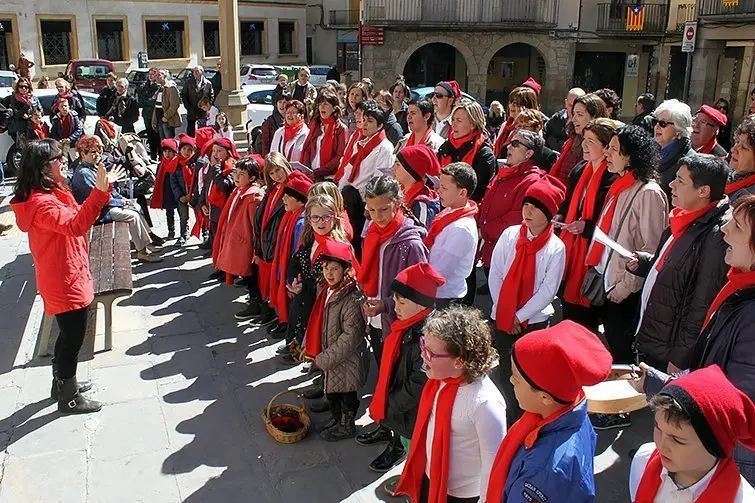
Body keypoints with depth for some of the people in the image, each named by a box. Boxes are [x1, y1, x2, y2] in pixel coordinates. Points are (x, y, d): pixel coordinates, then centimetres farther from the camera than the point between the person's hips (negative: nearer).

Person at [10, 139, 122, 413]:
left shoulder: (50, 194, 9)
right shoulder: (41, 203, -25)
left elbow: (75, 218, 20)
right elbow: (75, 225, -40)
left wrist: (102, 188, 10)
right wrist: (100, 191, -50)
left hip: (68, 276, 11)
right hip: (64, 282, -11)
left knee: (69, 334, 24)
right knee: (73, 336, 2)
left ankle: (62, 383, 41)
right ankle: (68, 398, 18)